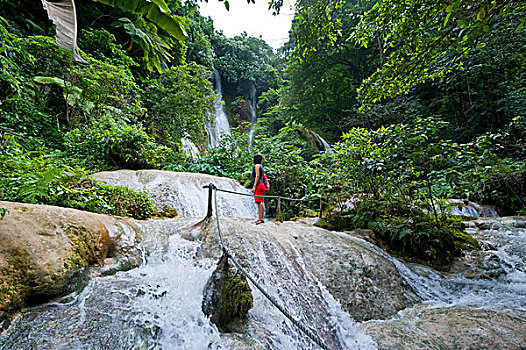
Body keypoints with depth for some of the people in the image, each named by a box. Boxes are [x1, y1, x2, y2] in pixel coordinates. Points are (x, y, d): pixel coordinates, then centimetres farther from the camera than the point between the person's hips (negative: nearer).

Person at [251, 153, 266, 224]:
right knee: (259, 202, 9)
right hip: (261, 184, 10)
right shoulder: (261, 166, 22)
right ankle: (259, 218, 11)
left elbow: (257, 176, -15)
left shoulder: (257, 165, -5)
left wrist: (254, 186, -20)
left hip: (258, 185, -10)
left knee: (259, 202, -13)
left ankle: (261, 219, -16)